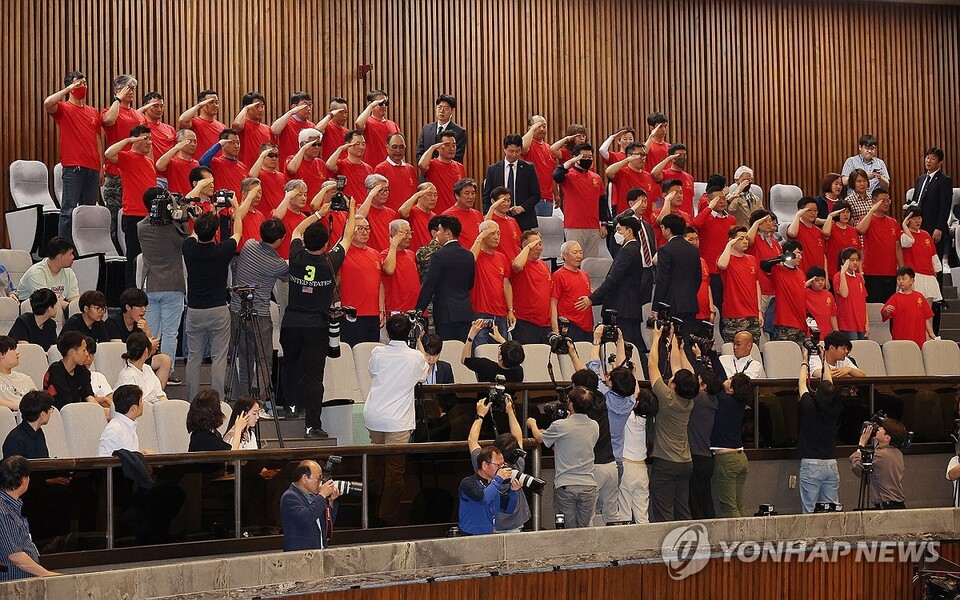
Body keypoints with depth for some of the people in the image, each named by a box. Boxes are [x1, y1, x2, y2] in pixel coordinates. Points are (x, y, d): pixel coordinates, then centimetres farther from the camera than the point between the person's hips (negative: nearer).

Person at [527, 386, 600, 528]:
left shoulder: (560, 426, -11)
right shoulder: (594, 427, 2)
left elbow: (539, 438, 9)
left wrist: (532, 424, 30)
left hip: (565, 485, -3)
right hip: (588, 485, 3)